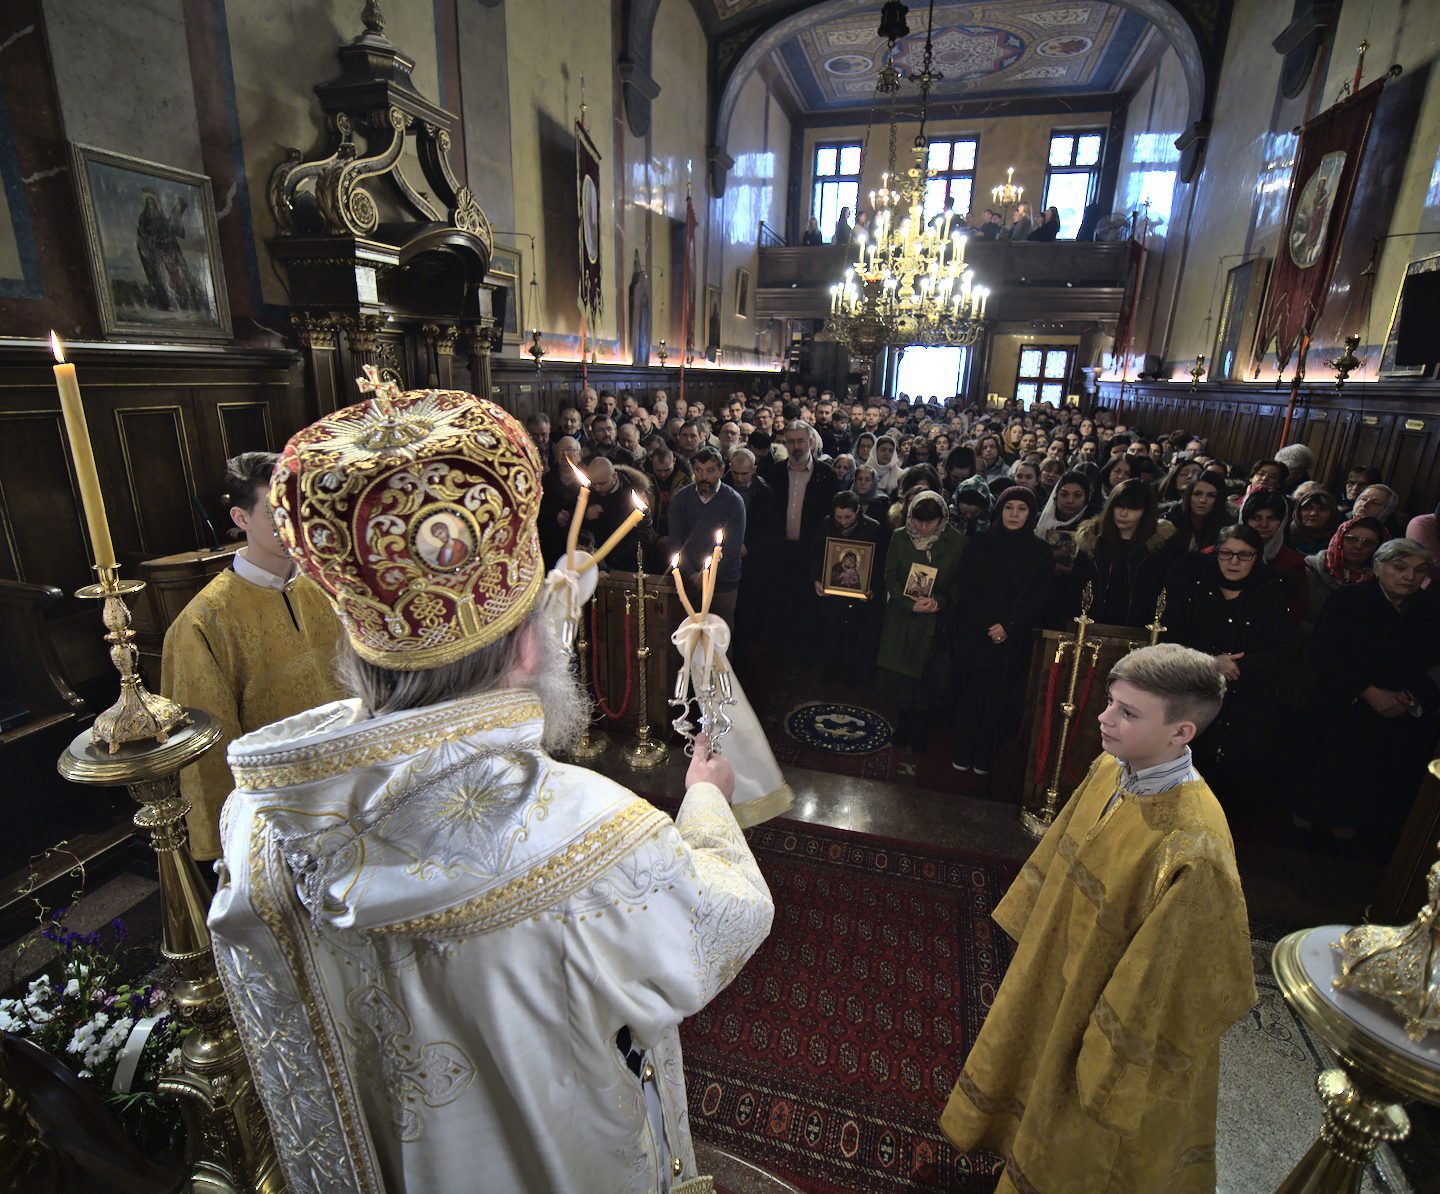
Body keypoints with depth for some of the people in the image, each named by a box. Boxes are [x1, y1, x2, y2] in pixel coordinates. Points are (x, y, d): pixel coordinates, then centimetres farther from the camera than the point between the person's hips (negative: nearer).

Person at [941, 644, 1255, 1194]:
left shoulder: (1193, 853, -38)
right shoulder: (1110, 770, -15)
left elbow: (1166, 979, -26)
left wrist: (1112, 1062, -14)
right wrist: (1029, 924, 13)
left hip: (1115, 1016, -7)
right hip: (1056, 976, 7)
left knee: (1081, 1142, 22)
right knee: (1035, 1076, 33)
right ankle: (1021, 1145, 61)